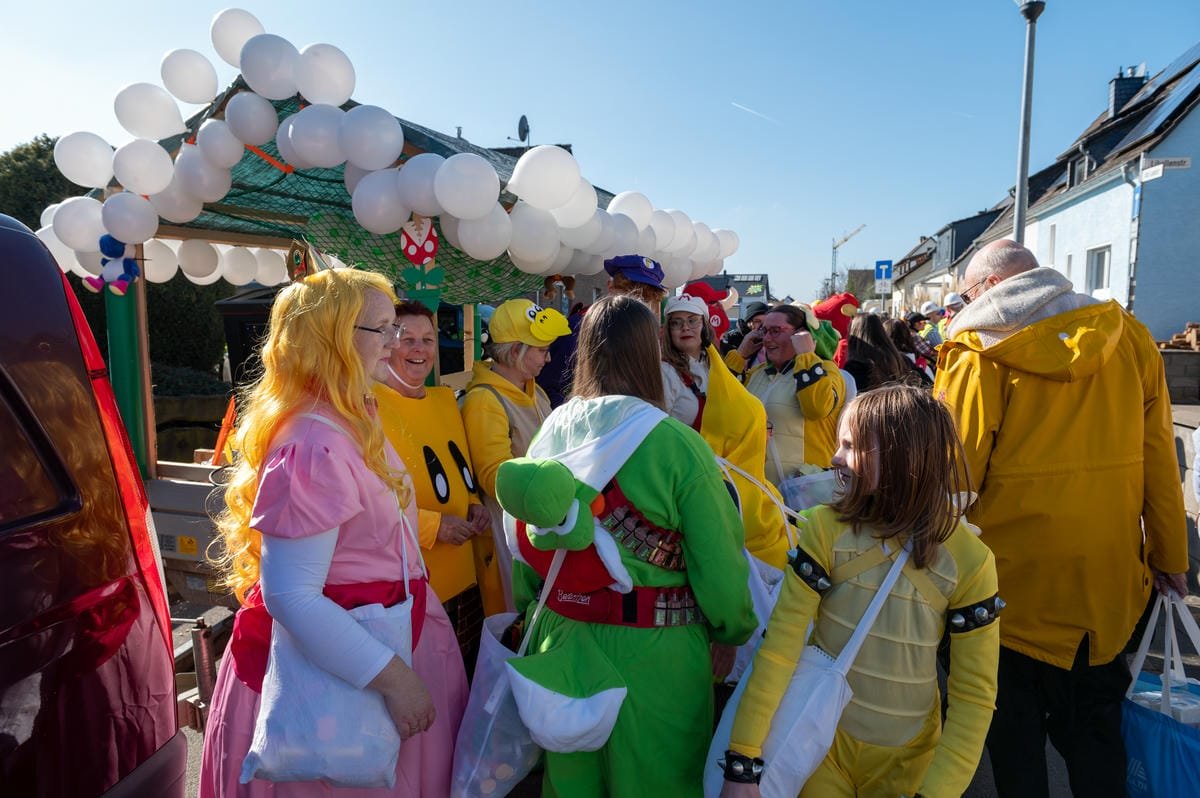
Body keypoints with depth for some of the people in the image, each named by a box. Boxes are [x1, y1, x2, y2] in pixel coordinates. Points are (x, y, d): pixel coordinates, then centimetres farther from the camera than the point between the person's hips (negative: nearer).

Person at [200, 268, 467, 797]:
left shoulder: (350, 423, 5)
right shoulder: (313, 445, -27)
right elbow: (290, 596, -28)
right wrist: (392, 676, -26)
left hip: (371, 637, 9)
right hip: (335, 667, -9)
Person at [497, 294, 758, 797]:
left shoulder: (553, 431, -7)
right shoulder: (676, 445, -19)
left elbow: (526, 541, 0)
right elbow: (718, 559, -15)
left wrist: (530, 607, 16)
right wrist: (736, 629, 3)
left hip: (563, 642, 4)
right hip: (651, 655, -4)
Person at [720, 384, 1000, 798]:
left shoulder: (969, 560, -14)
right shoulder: (826, 529, -16)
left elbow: (974, 693, -8)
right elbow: (780, 646, -20)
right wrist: (742, 760, -24)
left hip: (908, 757, 1)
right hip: (822, 738, -1)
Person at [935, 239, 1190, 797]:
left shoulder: (979, 351, -14)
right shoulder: (1128, 337, -1)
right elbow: (1157, 455, 3)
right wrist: (1170, 555, 12)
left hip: (1017, 575, -4)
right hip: (1108, 576, 4)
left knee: (1016, 729, 15)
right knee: (1095, 725, 21)